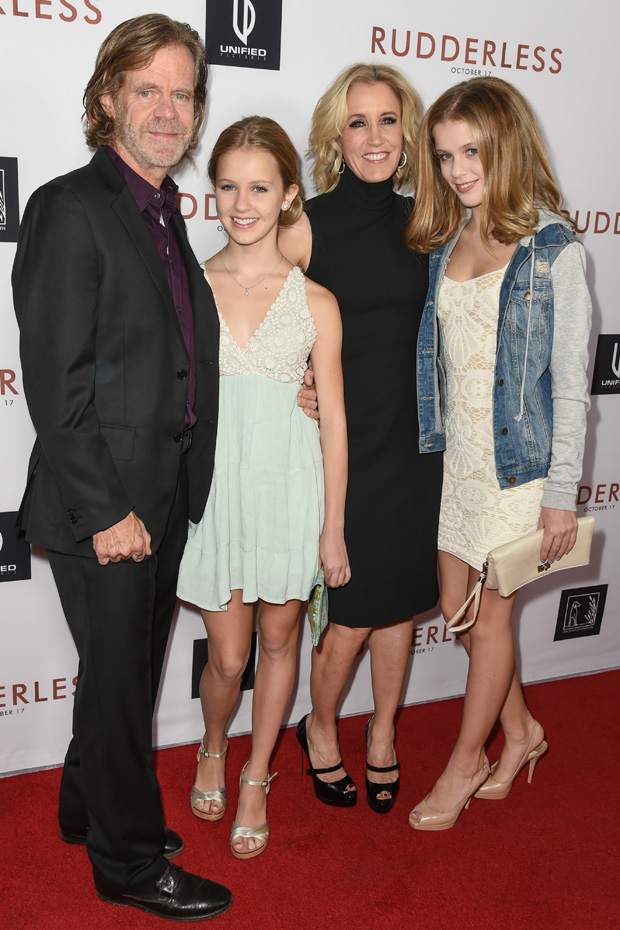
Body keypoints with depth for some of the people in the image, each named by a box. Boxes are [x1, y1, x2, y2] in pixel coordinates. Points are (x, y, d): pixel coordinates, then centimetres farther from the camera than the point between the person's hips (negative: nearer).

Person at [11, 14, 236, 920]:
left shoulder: (167, 212, 12)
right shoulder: (70, 208, -14)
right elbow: (54, 379, -18)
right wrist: (105, 507, -18)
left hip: (164, 495, 8)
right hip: (103, 503, -8)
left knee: (131, 670, 20)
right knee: (118, 676, 7)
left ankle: (90, 805, 42)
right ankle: (130, 859, 27)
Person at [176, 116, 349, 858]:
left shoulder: (315, 303, -2)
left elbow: (333, 420, 0)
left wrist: (334, 527, -1)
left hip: (289, 485, 0)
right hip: (212, 485, 0)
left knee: (278, 640, 13)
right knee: (228, 656, 6)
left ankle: (256, 779, 35)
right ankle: (213, 749, 39)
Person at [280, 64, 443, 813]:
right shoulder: (307, 226, -7)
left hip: (412, 438, 4)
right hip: (340, 441, -4)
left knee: (399, 600, 14)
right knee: (352, 612, 2)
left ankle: (383, 732, 36)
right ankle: (319, 727, 31)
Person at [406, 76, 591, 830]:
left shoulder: (553, 250, -10)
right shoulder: (443, 244, 7)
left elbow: (570, 381, -11)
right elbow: (435, 357, 11)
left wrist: (561, 493, -11)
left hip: (519, 459, -6)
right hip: (454, 455, 6)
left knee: (488, 617, 6)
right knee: (457, 608, 14)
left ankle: (465, 762, 28)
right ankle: (521, 731, 37)